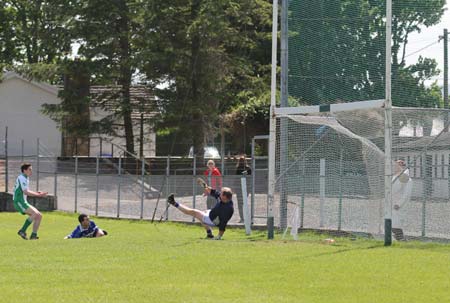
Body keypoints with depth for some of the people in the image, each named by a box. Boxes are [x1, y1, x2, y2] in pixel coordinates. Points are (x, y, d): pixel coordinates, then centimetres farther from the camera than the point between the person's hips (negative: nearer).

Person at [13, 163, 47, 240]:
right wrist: (39, 195, -18)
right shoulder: (22, 178, -13)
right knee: (35, 213, -24)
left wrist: (37, 193, 8)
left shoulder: (26, 178, 18)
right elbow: (25, 192, -21)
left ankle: (33, 235, 2)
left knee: (39, 215, 2)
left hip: (24, 202, 9)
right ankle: (22, 231, -19)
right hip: (19, 202, -9)